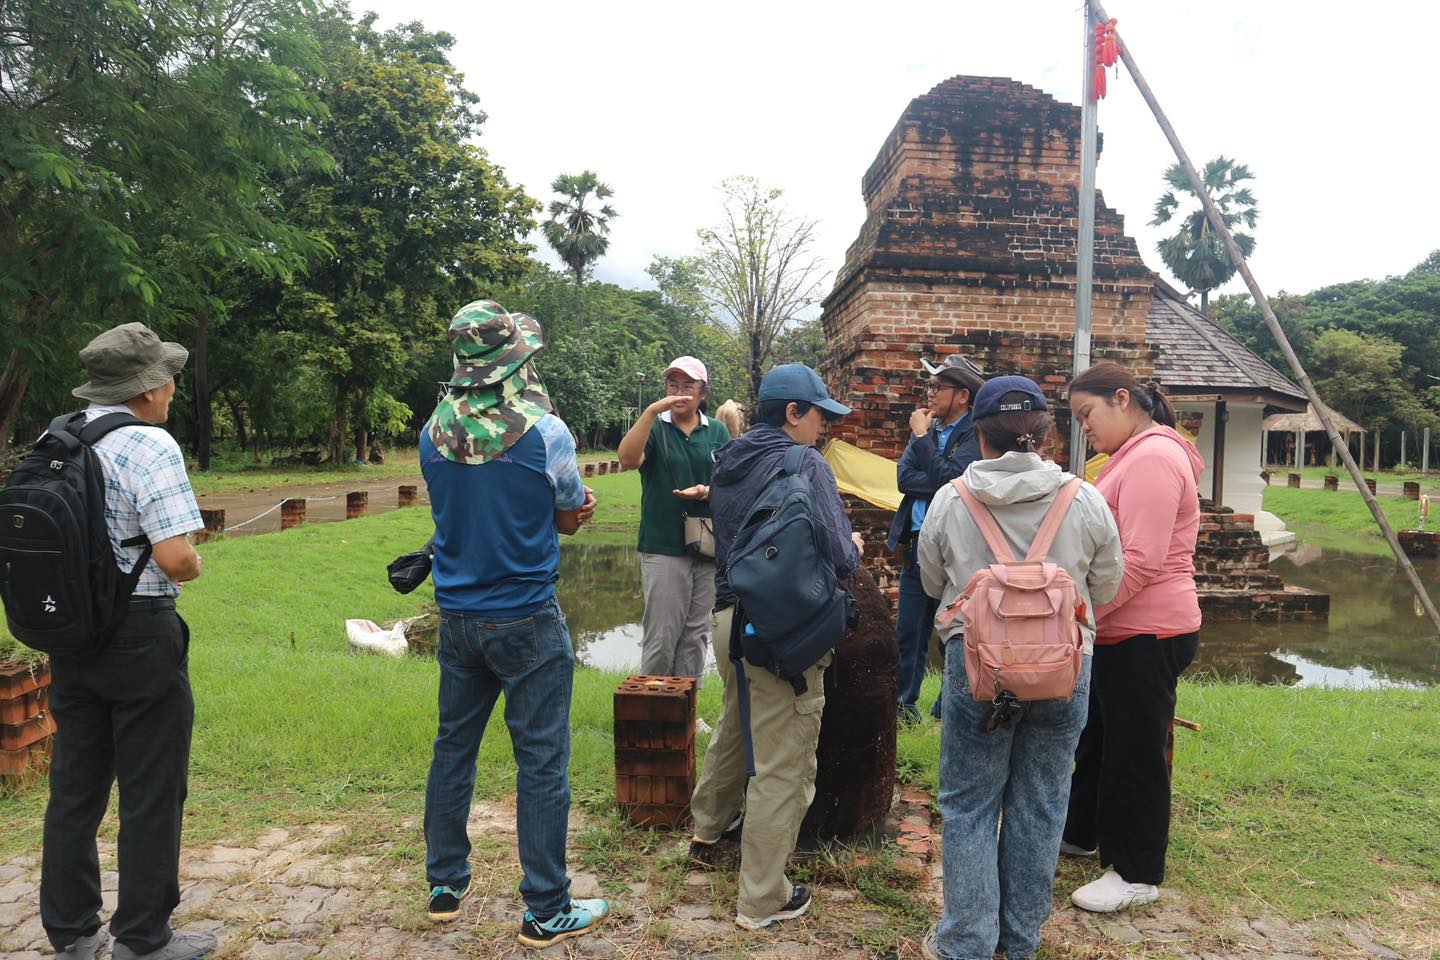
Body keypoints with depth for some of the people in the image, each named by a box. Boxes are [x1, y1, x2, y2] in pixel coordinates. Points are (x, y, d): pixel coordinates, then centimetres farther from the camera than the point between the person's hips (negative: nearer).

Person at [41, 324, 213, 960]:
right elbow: (174, 557, -22)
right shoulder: (149, 446, -17)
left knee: (74, 787, 16)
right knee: (151, 794, 6)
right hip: (140, 636, -7)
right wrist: (194, 566, -2)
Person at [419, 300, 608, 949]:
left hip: (457, 618, 5)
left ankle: (445, 884, 33)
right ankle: (546, 913, 15)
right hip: (527, 621, -5)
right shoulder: (544, 431, -16)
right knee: (541, 762, 4)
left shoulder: (434, 432, -1)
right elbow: (572, 517, -2)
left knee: (454, 747, 18)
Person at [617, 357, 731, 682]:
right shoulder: (655, 427, 1)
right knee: (661, 637, -2)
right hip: (664, 548, -3)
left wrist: (706, 491, -13)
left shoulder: (717, 432, 9)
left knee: (696, 635, 10)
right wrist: (651, 411, -25)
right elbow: (628, 460, -18)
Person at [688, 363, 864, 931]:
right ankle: (761, 900, 13)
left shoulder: (728, 462, 10)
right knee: (782, 766, 3)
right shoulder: (806, 465, -13)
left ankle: (707, 827, 49)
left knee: (734, 729, 30)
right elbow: (839, 557, -18)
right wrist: (855, 546, 6)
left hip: (729, 617, 8)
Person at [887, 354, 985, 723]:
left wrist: (922, 436, -12)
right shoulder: (926, 427, 11)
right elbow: (903, 478, 1)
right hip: (917, 543, 6)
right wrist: (939, 484, -13)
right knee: (908, 632, 13)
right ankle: (903, 703, 26)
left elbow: (950, 479, -21)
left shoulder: (975, 434, -9)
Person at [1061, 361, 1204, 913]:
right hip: (1120, 632, 10)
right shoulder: (1132, 457, 15)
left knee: (1134, 750, 3)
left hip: (1146, 636, -10)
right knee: (1096, 735, 21)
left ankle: (1136, 875, 19)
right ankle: (1079, 832, 39)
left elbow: (1141, 562, -26)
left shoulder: (1153, 458, -18)